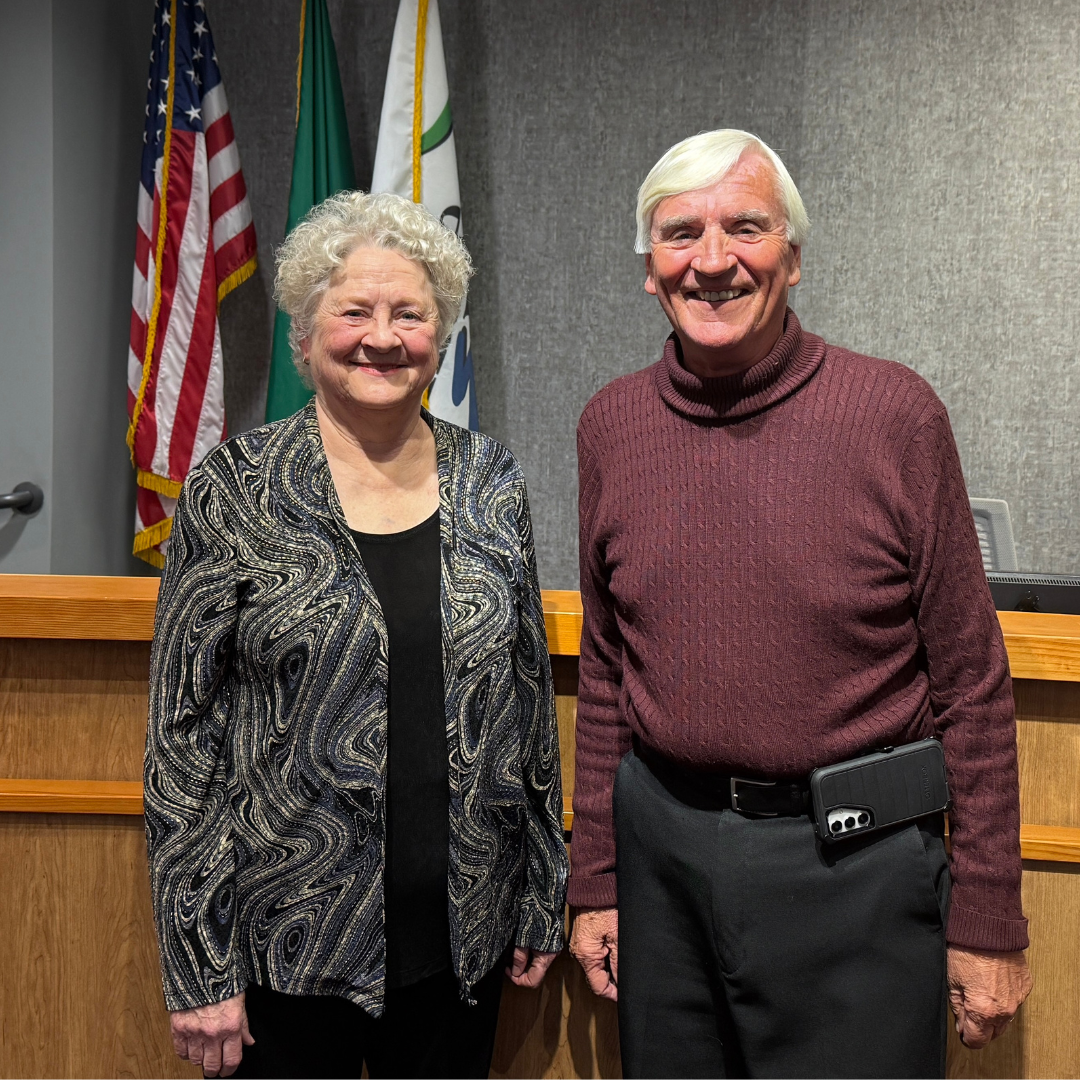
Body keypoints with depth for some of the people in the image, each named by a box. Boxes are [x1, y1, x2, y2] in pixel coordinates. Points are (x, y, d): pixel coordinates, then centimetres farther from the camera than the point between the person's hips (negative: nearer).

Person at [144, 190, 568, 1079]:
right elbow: (183, 729, -7)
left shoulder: (491, 483, 1)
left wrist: (543, 900, 8)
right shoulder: (234, 492, -8)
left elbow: (530, 694, 6)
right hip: (286, 948, -2)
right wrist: (200, 967, -7)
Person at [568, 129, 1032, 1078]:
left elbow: (972, 684, -5)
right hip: (662, 845, 4)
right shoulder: (610, 426, 2)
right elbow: (604, 671, 8)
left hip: (850, 859, -3)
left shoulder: (896, 414, -9)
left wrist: (988, 922, -4)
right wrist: (595, 880, 9)